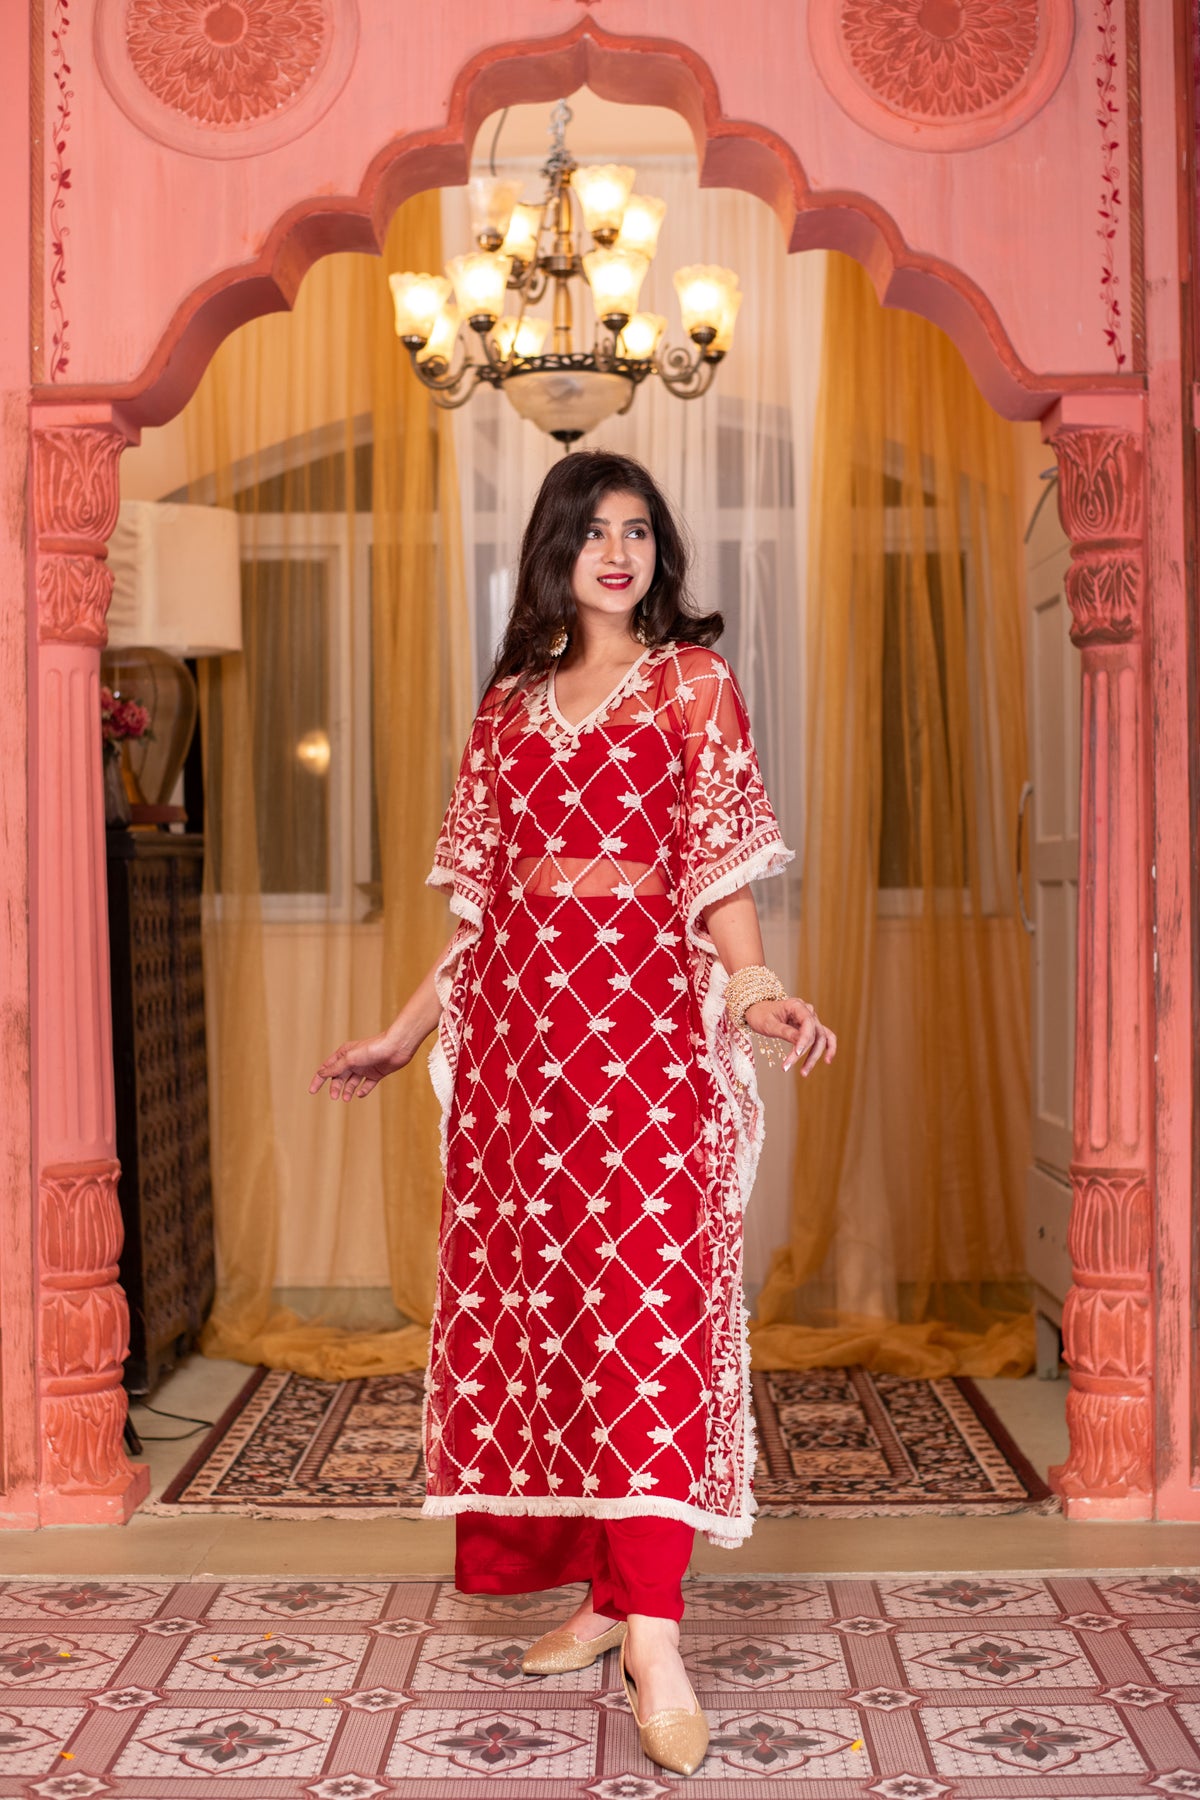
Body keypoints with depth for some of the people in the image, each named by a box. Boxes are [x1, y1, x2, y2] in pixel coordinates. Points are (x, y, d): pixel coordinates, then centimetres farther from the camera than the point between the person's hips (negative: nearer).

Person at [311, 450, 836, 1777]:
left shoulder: (692, 681, 6)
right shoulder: (510, 701, 17)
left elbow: (719, 864, -4)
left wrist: (753, 993, -22)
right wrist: (401, 1037, 19)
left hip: (642, 1013, -5)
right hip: (516, 1018, 5)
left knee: (644, 1286, -12)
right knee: (532, 1282, 4)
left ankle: (655, 1637, -14)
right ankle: (601, 1592, 14)